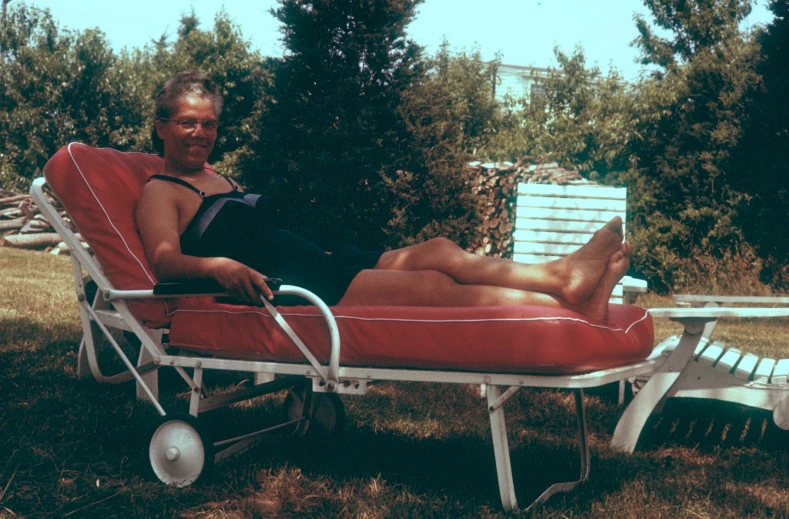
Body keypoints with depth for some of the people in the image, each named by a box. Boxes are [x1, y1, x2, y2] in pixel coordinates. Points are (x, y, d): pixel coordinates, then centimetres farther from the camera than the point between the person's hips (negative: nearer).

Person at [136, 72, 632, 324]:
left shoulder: (219, 180, 30)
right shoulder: (161, 192, 4)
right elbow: (166, 259, -14)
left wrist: (325, 256, 21)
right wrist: (217, 265, -34)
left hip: (317, 270, 9)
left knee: (437, 251, -14)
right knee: (430, 285, -24)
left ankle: (563, 277, -31)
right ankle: (568, 306, -33)